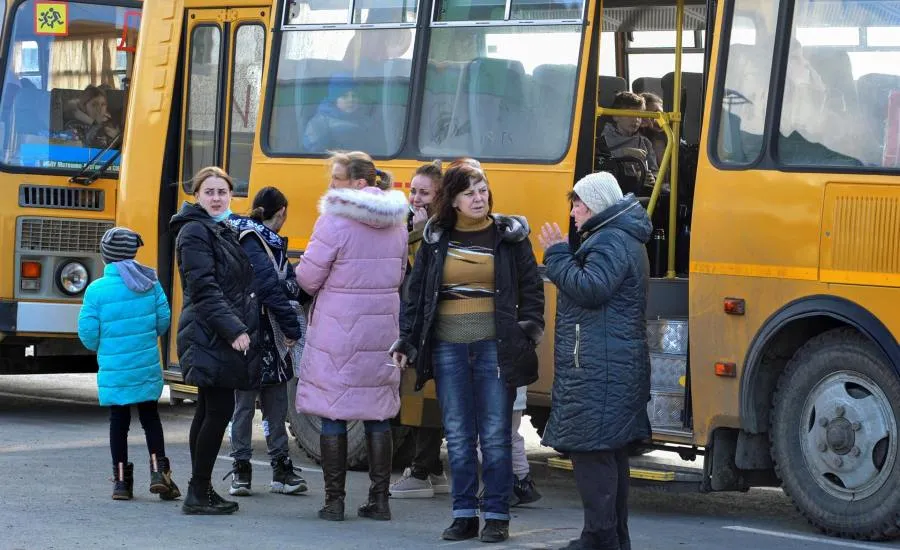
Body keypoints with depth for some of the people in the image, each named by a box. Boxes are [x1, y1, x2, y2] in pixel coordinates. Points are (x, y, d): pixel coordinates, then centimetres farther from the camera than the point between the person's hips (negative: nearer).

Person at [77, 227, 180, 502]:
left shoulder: (97, 290, -12)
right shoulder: (150, 284, -5)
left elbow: (87, 333, -10)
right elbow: (163, 321, 0)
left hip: (113, 370, -1)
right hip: (147, 368, 1)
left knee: (118, 421, 10)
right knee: (150, 417, 15)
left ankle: (121, 480, 11)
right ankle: (158, 471, 4)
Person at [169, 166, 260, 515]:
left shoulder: (223, 231, 19)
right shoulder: (194, 232, -10)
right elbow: (204, 289, -18)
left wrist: (242, 327, 14)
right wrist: (233, 329, -23)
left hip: (227, 335, 10)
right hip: (210, 334, -10)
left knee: (208, 411, 12)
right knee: (219, 410, -11)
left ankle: (201, 490, 17)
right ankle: (198, 493, -7)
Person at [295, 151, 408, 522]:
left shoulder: (335, 220, -14)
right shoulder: (396, 223, 6)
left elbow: (308, 278, -10)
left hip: (337, 331, -5)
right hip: (382, 330, 6)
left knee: (332, 415, 2)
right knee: (378, 415, 11)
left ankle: (334, 501, 4)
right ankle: (379, 500, 12)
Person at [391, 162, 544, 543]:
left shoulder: (509, 236, 2)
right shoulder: (436, 240, 8)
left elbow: (531, 288, 4)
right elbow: (416, 293, 12)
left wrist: (529, 331, -7)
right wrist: (406, 341, 6)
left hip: (494, 347, -2)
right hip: (448, 348, 2)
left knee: (495, 436, 1)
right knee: (458, 437, 6)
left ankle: (497, 516, 7)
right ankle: (464, 515, 13)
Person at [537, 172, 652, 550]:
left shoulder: (610, 242, -13)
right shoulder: (621, 239, 21)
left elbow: (590, 289, -22)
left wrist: (558, 255, -13)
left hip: (598, 371, -11)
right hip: (617, 366, 11)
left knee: (591, 450, -11)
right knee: (610, 452, 15)